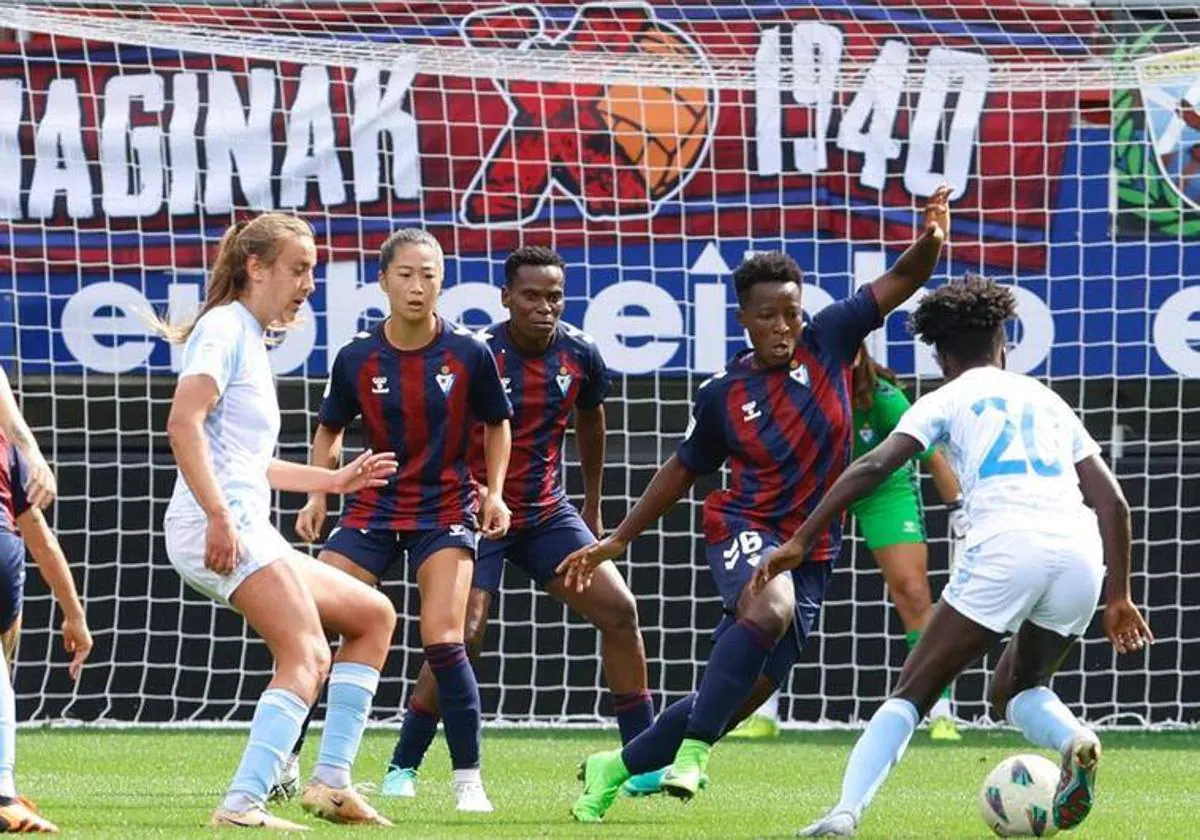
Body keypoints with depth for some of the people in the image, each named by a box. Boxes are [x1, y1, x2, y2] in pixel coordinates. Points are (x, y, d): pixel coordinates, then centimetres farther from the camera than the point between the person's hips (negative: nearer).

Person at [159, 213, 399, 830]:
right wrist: (219, 516, -27)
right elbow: (183, 423, -20)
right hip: (223, 530, -10)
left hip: (247, 535, 10)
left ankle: (331, 779, 8)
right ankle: (242, 804, -33)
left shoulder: (252, 339, 25)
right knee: (307, 658, -21)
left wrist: (333, 479, 36)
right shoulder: (224, 329, -5)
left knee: (372, 616, 15)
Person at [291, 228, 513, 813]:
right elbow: (330, 429, 11)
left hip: (446, 510, -2)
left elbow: (496, 424, 7)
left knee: (443, 641, -16)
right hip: (373, 509, 2)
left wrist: (494, 493, -3)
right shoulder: (357, 359, -6)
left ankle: (468, 781, -4)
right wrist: (317, 496, 0)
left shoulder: (469, 354, -10)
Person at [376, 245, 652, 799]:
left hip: (548, 513, 5)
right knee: (463, 635, -17)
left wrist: (593, 506, 24)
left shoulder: (579, 354, -2)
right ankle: (402, 768, -3)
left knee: (619, 610, -5)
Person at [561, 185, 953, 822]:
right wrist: (616, 542, 16)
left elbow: (901, 280, -2)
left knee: (741, 698, 2)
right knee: (770, 608, -39)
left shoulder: (827, 342, 0)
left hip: (811, 552, 3)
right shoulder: (723, 395, -1)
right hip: (744, 529, -3)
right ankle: (692, 749, -31)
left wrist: (930, 242, -25)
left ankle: (615, 767, 21)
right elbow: (683, 471, 14)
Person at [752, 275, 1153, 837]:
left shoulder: (946, 400, 17)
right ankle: (1073, 740, -8)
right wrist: (1118, 598, 24)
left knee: (912, 693, 5)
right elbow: (1113, 503, 21)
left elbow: (874, 466, 2)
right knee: (1015, 690, 25)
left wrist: (799, 543, 1)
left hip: (1005, 548, -4)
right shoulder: (1046, 401, 29)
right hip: (1081, 555, 4)